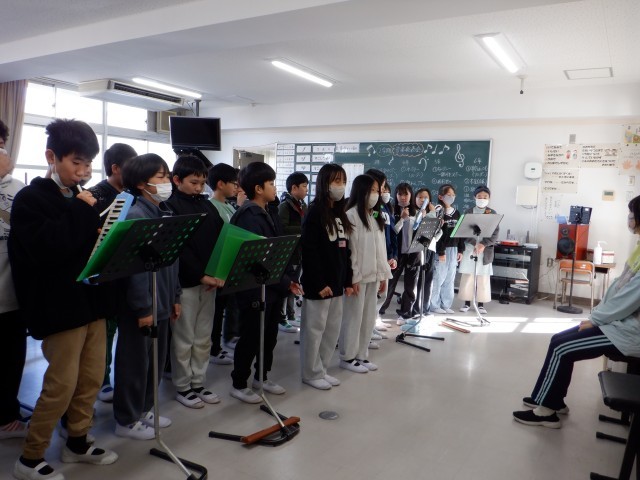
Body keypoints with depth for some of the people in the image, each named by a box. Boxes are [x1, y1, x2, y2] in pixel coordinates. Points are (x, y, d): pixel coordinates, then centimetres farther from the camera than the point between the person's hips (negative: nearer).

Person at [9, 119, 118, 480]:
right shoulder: (31, 199, -7)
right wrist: (81, 212, -18)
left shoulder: (84, 199, 10)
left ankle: (77, 443, 32)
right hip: (60, 306, -6)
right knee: (61, 385, 1)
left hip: (92, 299, 7)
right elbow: (45, 249, -23)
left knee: (92, 379, 14)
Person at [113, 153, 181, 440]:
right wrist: (143, 307, -20)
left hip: (161, 302, 9)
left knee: (156, 360, 19)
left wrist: (174, 297, 15)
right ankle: (126, 420, 23)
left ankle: (144, 410, 36)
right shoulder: (135, 215, -17)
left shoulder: (165, 214, 10)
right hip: (140, 306, -9)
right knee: (135, 362, 6)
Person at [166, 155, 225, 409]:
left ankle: (198, 383, 27)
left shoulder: (207, 205, 10)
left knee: (203, 339, 14)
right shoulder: (170, 207, -8)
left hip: (210, 281, 6)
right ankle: (183, 387, 21)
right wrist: (201, 275, -21)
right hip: (185, 283, -6)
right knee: (184, 340, 6)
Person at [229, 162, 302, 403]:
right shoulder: (247, 217, -18)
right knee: (250, 338, 5)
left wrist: (290, 278, 5)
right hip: (255, 289, -9)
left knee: (270, 335, 18)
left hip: (274, 286, 9)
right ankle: (239, 384, 23)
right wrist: (284, 283, -18)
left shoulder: (270, 213, 11)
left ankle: (262, 377, 36)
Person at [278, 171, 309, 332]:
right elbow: (282, 229, -22)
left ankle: (290, 316, 27)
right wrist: (303, 229, -21)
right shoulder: (285, 205, -12)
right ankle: (282, 319, 9)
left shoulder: (303, 205, 15)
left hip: (299, 251, 9)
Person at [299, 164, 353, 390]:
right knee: (314, 329, 3)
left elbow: (345, 251, 14)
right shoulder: (314, 213, -12)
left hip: (337, 283, 8)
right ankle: (311, 373, 18)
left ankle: (322, 369, 28)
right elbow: (309, 252, -17)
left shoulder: (341, 215, 12)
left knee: (333, 329, 14)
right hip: (318, 284, -8)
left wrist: (348, 281, 11)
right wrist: (319, 283, -19)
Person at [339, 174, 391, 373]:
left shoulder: (376, 218, 14)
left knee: (369, 317, 12)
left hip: (373, 275, 8)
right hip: (357, 276, -7)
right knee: (353, 317, 1)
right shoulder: (351, 215, -10)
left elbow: (381, 247, 13)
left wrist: (383, 274, 10)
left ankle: (361, 355, 24)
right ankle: (348, 357, 14)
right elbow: (349, 248, -14)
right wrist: (353, 276, -16)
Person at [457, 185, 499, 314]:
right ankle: (467, 302, 12)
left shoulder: (493, 213, 3)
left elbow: (495, 233, -3)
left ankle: (481, 304, 12)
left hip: (485, 250, 0)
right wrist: (475, 243, -15)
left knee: (483, 278, 3)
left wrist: (483, 244, -16)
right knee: (467, 276, 2)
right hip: (469, 248, 0)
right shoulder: (469, 212, 4)